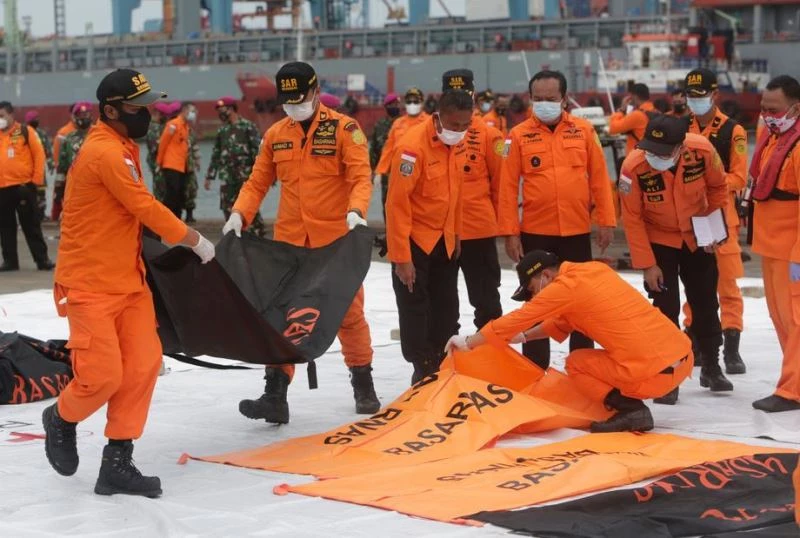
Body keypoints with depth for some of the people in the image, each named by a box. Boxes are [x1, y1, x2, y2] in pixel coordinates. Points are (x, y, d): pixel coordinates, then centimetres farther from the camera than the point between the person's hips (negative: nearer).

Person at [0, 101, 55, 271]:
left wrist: (36, 180, -7)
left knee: (31, 225, 1)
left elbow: (39, 154, -3)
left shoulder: (26, 131, -2)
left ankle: (42, 259, 5)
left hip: (24, 186, -4)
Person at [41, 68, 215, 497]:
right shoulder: (105, 152, -19)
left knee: (143, 365, 0)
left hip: (127, 277, 9)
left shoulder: (122, 147, 12)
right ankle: (61, 419, 24)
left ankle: (117, 462, 7)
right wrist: (194, 241, -8)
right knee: (103, 375, -9)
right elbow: (145, 208, -18)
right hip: (91, 284, -9)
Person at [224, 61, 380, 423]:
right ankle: (275, 395, 3)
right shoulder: (275, 134, 8)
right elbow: (257, 182, 10)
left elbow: (361, 177, -12)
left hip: (337, 239, -3)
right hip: (289, 240, 3)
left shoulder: (343, 129, -5)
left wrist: (356, 211, -30)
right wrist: (240, 214, -6)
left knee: (348, 311, 8)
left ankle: (362, 384, 26)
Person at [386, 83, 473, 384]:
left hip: (444, 240, 7)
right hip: (413, 238, -7)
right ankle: (424, 372, 7)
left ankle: (444, 368, 25)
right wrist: (401, 256, -23)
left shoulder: (459, 144, -1)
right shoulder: (413, 145, -23)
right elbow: (397, 203, -23)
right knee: (415, 308, -1)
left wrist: (455, 235, 13)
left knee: (446, 308, 13)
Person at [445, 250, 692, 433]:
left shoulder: (565, 287, -6)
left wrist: (467, 342, 12)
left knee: (575, 362, 12)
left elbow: (515, 320, 2)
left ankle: (630, 408, -4)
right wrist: (523, 337, 28)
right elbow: (563, 322, 30)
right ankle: (631, 407, 10)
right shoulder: (595, 269, 15)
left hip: (655, 374, -8)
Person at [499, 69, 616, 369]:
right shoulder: (519, 135, -3)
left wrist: (606, 221, -1)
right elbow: (509, 186, -4)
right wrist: (510, 232, -8)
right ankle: (535, 368, 16)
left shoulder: (584, 130, 1)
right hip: (535, 232, -1)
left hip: (577, 231, 1)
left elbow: (599, 177, 3)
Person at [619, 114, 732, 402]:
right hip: (659, 241, -3)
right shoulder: (634, 167, -32)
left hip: (698, 237, 3)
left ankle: (711, 367, 31)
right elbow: (632, 219, -20)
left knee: (706, 303, 13)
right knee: (666, 308, -5)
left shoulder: (703, 150, -27)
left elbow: (718, 187, -5)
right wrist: (647, 264, -18)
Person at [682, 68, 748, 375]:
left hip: (720, 215, -4)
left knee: (727, 281, -4)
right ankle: (693, 342, 19)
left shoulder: (732, 132, -3)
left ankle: (731, 347, -1)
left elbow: (739, 178, -7)